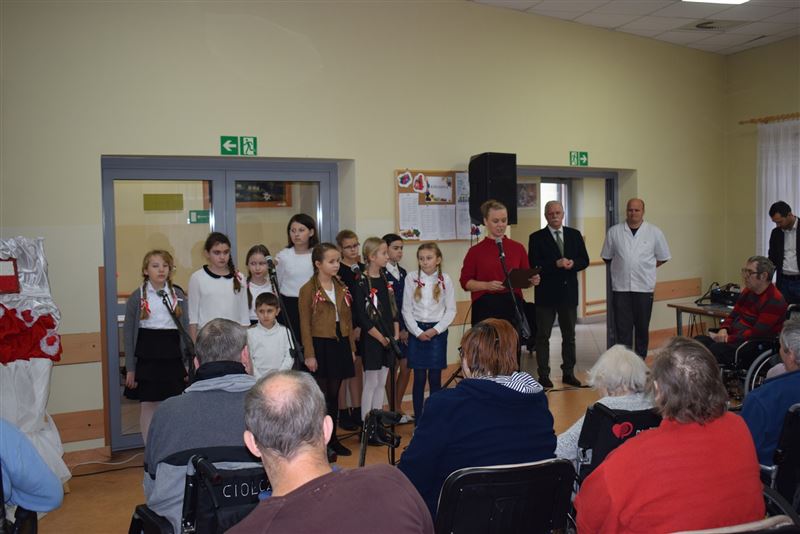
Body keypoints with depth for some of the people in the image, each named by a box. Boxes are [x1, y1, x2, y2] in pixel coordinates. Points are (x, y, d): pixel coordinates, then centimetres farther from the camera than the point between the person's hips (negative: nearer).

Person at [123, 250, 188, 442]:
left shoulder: (178, 295, 6)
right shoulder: (137, 297, 0)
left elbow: (185, 329, 8)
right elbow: (128, 334, 2)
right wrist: (130, 368, -2)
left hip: (172, 356, 2)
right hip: (146, 358, -1)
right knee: (148, 406, 6)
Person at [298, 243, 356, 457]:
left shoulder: (342, 288, 9)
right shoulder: (308, 289, -8)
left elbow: (347, 320, 12)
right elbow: (305, 325, -9)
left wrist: (351, 348, 10)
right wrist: (309, 354, -12)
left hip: (340, 344, 5)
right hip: (320, 344, -5)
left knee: (334, 394, 12)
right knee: (322, 395, 2)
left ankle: (332, 438, 23)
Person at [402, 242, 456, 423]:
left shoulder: (445, 280, -1)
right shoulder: (411, 278, -1)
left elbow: (451, 310, 0)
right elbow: (406, 309, 0)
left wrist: (435, 330, -9)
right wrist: (418, 332, -7)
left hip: (437, 331, 0)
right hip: (416, 331, 0)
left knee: (435, 378, 3)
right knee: (419, 378, 2)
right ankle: (418, 420, 11)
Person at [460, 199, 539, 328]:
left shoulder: (518, 248, 9)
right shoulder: (476, 251, 1)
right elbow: (465, 281, 0)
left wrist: (532, 280, -7)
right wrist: (487, 285, -15)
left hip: (513, 306, 2)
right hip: (486, 307, -2)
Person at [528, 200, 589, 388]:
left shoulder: (575, 235, 8)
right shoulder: (537, 238, -3)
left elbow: (584, 260, 6)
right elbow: (533, 265, -12)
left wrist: (572, 264, -15)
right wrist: (556, 264, -22)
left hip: (569, 292, 4)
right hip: (546, 293, -4)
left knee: (569, 336, 12)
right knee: (543, 336, 2)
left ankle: (568, 373, 23)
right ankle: (543, 375, 10)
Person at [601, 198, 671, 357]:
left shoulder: (654, 232, 2)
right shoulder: (614, 232, 2)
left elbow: (663, 257, 12)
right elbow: (607, 257, 12)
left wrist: (646, 267, 8)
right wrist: (622, 268, 9)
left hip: (644, 287, 0)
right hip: (620, 287, 0)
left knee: (642, 328, 9)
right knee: (622, 328, 1)